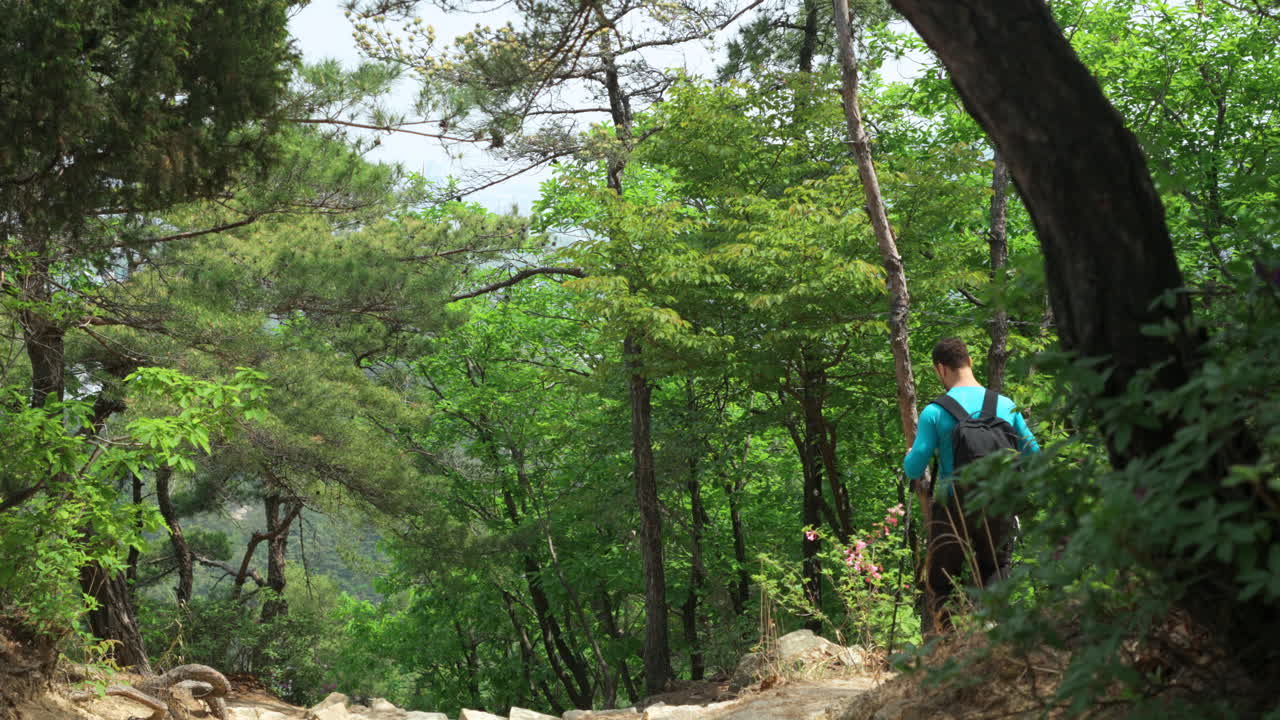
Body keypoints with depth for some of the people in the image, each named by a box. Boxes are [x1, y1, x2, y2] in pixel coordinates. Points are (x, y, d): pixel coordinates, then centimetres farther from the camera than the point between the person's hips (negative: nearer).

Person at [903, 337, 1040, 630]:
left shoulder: (934, 412, -8)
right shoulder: (1005, 405, 3)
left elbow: (914, 469, -8)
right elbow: (1033, 454, 7)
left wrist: (909, 458, 14)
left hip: (953, 509, -3)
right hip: (998, 511, 3)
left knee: (939, 584, 10)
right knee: (994, 570, 18)